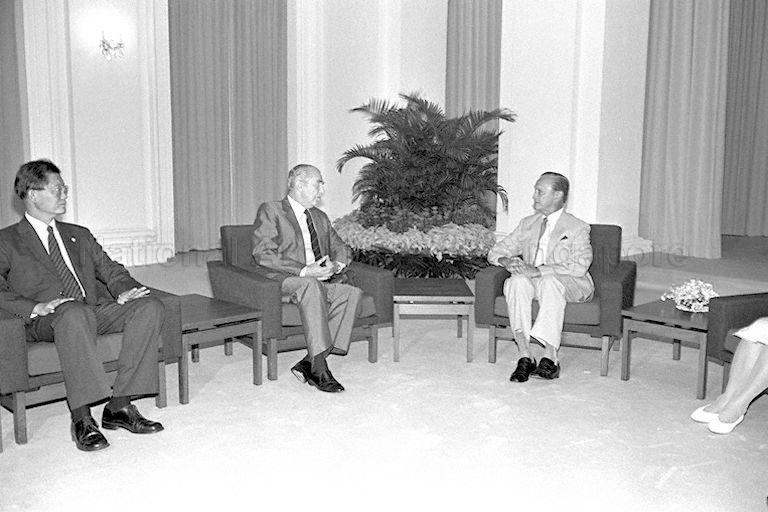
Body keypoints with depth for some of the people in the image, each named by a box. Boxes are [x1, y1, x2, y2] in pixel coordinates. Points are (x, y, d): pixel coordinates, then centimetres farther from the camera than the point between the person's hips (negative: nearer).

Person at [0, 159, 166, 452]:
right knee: (75, 313, -40)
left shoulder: (79, 235, 27)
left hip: (94, 310, 5)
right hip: (45, 321, -5)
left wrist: (124, 291, -5)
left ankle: (119, 405, -22)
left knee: (150, 307, -21)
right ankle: (81, 419, -36)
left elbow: (109, 268, 18)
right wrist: (34, 307, -21)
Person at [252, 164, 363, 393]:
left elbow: (342, 248, 22)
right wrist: (304, 271, -20)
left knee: (352, 293, -24)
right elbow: (263, 254, -10)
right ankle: (319, 368, -39)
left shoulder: (320, 217, 25)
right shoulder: (270, 211, 4)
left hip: (320, 282, 6)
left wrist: (336, 265, -5)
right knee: (311, 286, -38)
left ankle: (309, 362, -27)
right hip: (284, 282, -6)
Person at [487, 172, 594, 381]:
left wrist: (538, 271, -26)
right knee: (517, 281, -30)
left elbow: (579, 266, -15)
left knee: (550, 281, -38)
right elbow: (495, 251, 15)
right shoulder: (528, 224, 16)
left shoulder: (577, 228, 0)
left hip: (571, 286, -4)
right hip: (532, 282, 4)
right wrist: (506, 261, -11)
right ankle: (525, 356, -34)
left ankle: (550, 357, -37)